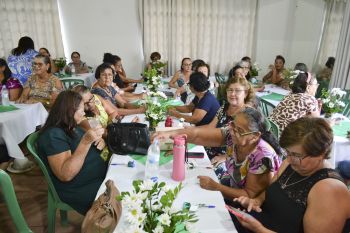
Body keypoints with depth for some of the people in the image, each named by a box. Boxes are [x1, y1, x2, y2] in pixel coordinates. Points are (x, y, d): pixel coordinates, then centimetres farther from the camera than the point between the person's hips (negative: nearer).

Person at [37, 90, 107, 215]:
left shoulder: (72, 127, 8)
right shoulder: (53, 135, -18)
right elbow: (65, 175, -27)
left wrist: (98, 140, -6)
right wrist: (86, 141, -35)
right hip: (80, 189, -9)